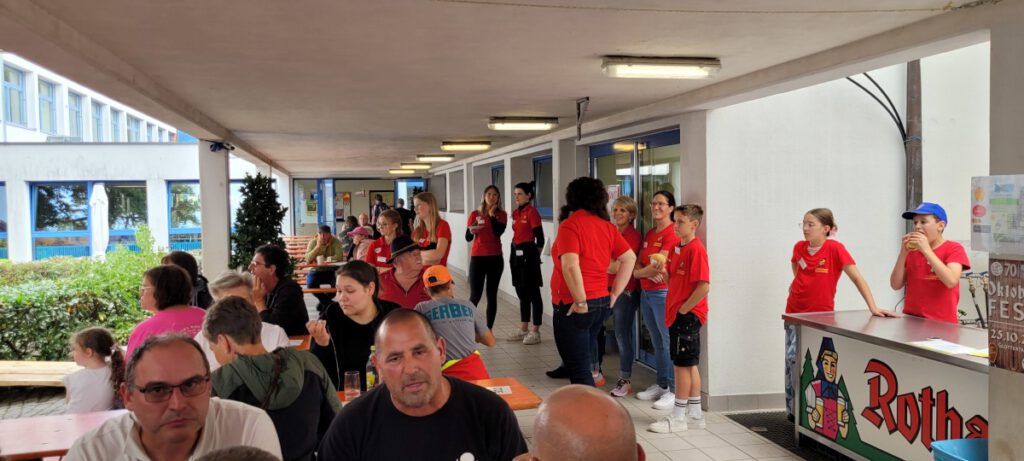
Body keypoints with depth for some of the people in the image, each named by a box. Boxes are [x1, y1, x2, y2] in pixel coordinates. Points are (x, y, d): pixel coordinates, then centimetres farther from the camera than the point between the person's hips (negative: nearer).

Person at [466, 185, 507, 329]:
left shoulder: (501, 214, 4)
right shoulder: (475, 214, 4)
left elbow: (498, 232, -15)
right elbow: (468, 238, 0)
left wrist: (492, 214, -11)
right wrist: (471, 231, -21)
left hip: (495, 258, 1)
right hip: (477, 258, -1)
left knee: (492, 295, 4)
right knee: (475, 295, -6)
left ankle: (489, 329, 9)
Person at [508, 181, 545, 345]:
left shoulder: (532, 212, -11)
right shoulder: (515, 213, 13)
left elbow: (540, 238, -12)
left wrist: (534, 255, -5)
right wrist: (513, 255, 12)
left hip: (528, 253, -8)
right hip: (516, 253, 9)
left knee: (533, 293, -1)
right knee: (521, 292, 15)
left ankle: (535, 332, 5)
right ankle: (524, 329, 25)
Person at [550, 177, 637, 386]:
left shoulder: (570, 225, -13)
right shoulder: (606, 226, 6)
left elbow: (570, 265, -25)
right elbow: (630, 258, 9)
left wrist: (580, 301, -18)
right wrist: (614, 293, 11)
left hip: (573, 308, -7)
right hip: (601, 304, 7)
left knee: (579, 369, -1)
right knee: (582, 363, 21)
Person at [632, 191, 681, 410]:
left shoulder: (672, 233, -10)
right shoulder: (649, 233, 17)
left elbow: (660, 264, -15)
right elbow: (637, 267, 11)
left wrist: (640, 271, 0)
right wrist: (649, 272, -10)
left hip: (663, 292, -9)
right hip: (646, 292, 9)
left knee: (669, 341, -6)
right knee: (657, 342, 15)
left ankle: (674, 390, -1)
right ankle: (661, 385, 25)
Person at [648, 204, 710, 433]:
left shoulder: (696, 249, -17)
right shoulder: (676, 247, 11)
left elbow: (704, 286, -23)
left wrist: (683, 309, -17)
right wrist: (663, 270, 1)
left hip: (688, 314, -9)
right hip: (677, 313, 9)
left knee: (682, 364, -2)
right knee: (689, 364, 14)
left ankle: (677, 418, 6)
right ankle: (694, 414, 24)